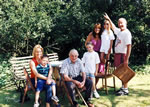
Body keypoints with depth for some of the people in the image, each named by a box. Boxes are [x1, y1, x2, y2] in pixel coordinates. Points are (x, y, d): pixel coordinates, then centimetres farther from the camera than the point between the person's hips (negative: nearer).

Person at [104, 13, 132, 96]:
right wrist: (108, 19, 36)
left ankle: (125, 90, 3)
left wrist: (126, 59, -24)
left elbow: (129, 46, -20)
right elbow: (113, 27, 35)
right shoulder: (119, 31, 12)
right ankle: (123, 87, 24)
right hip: (117, 54, 8)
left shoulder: (127, 33, -14)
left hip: (122, 54, -8)